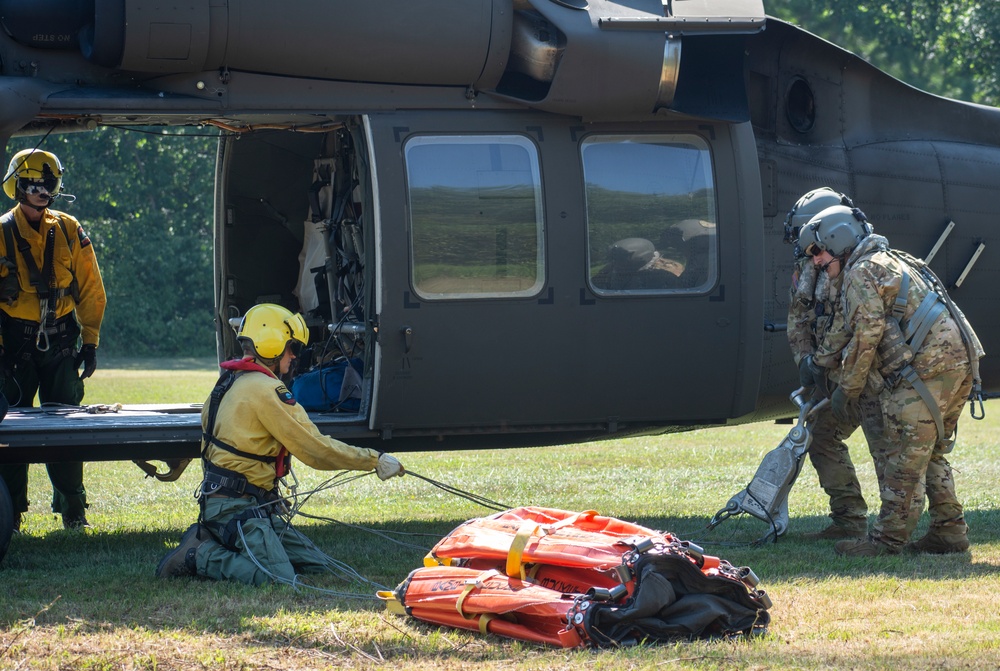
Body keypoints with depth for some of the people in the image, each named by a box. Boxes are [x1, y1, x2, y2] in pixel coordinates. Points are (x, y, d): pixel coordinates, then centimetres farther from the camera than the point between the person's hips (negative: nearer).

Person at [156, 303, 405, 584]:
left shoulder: (231, 382, 17)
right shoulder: (264, 389, -14)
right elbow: (315, 449, -15)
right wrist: (375, 460, -9)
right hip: (236, 506, -11)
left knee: (317, 564, 7)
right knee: (279, 577, -27)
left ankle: (211, 540, 9)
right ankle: (198, 556, -9)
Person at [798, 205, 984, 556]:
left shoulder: (862, 270, -3)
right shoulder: (890, 261, 28)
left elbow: (867, 334, -12)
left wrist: (847, 389, -5)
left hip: (928, 366, -10)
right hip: (958, 364, 10)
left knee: (904, 456, -6)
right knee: (930, 453, 17)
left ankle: (888, 537, -5)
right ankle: (949, 531, 17)